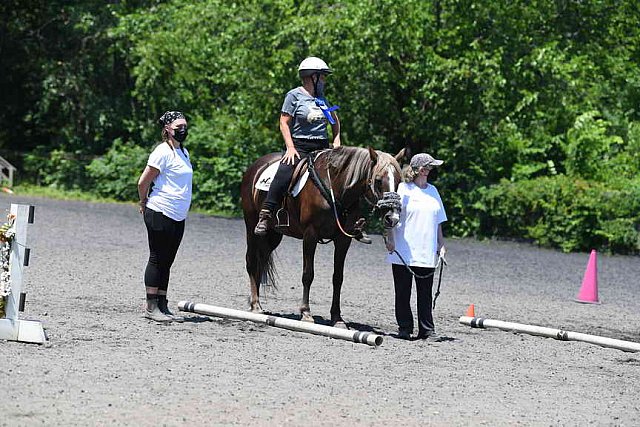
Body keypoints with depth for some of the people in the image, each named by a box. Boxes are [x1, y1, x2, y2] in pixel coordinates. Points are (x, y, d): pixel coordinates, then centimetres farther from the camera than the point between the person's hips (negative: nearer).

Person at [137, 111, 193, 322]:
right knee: (157, 259, -3)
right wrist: (144, 204, 5)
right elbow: (143, 182, -11)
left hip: (178, 217, 8)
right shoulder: (163, 152, -12)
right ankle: (151, 307, 1)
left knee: (166, 262, 11)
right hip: (160, 215, -8)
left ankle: (162, 306, 15)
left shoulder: (183, 152, 14)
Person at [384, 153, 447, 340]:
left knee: (425, 293, 2)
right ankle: (405, 328, 10)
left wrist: (441, 244, 13)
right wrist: (390, 238, -13)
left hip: (427, 253, 4)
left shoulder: (432, 190, 13)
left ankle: (427, 330, 5)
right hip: (403, 252, -4)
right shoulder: (403, 189, -2)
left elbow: (438, 221, 18)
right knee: (403, 292, 3)